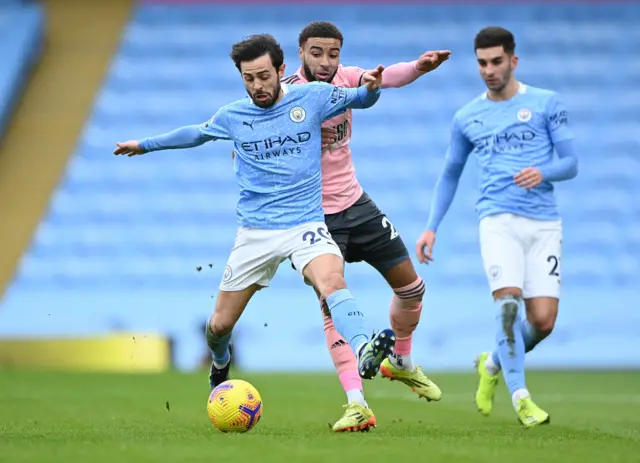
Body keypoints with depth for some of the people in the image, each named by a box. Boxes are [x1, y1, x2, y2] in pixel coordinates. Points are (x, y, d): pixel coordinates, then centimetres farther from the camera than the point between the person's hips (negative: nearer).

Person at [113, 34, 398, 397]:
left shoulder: (311, 98, -1)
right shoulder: (232, 115, 5)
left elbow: (360, 99, 10)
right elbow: (196, 134, 25)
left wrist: (372, 87, -14)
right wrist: (146, 145, 35)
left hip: (305, 225, -3)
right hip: (255, 231, 3)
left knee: (332, 280, -36)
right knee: (220, 324, 8)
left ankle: (365, 353, -57)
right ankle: (220, 367, 43)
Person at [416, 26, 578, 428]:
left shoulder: (547, 103, 4)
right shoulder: (466, 118, 11)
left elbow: (571, 164, 3)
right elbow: (450, 175, 21)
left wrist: (543, 173, -19)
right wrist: (431, 227, 13)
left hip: (544, 224, 0)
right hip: (499, 220, 0)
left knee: (543, 321, -6)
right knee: (508, 301, -23)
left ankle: (493, 365, 24)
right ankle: (520, 397, -17)